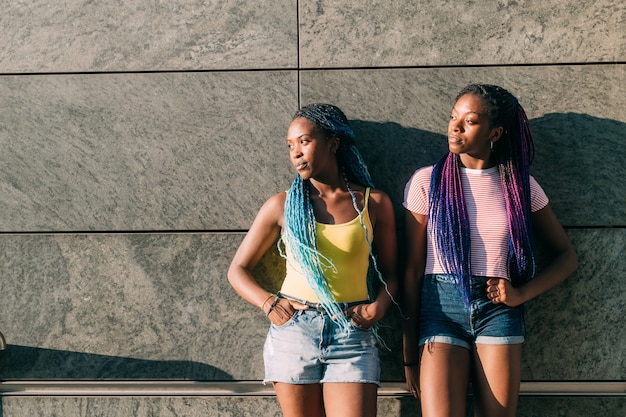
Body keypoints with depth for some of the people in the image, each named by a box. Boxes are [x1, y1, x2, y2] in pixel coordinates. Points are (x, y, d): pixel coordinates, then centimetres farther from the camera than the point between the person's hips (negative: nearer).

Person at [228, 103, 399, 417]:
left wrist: (379, 304, -7)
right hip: (293, 330, 1)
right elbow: (238, 269, 10)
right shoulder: (282, 206, 6)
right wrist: (268, 303, -7)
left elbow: (389, 271, 13)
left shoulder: (374, 203, 7)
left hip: (352, 335, 0)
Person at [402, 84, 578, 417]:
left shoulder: (519, 185, 5)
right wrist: (409, 354, 0)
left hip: (498, 309, 2)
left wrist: (522, 294, -5)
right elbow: (412, 269, 1)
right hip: (441, 305, -1)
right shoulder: (427, 181, 0)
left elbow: (566, 256, 13)